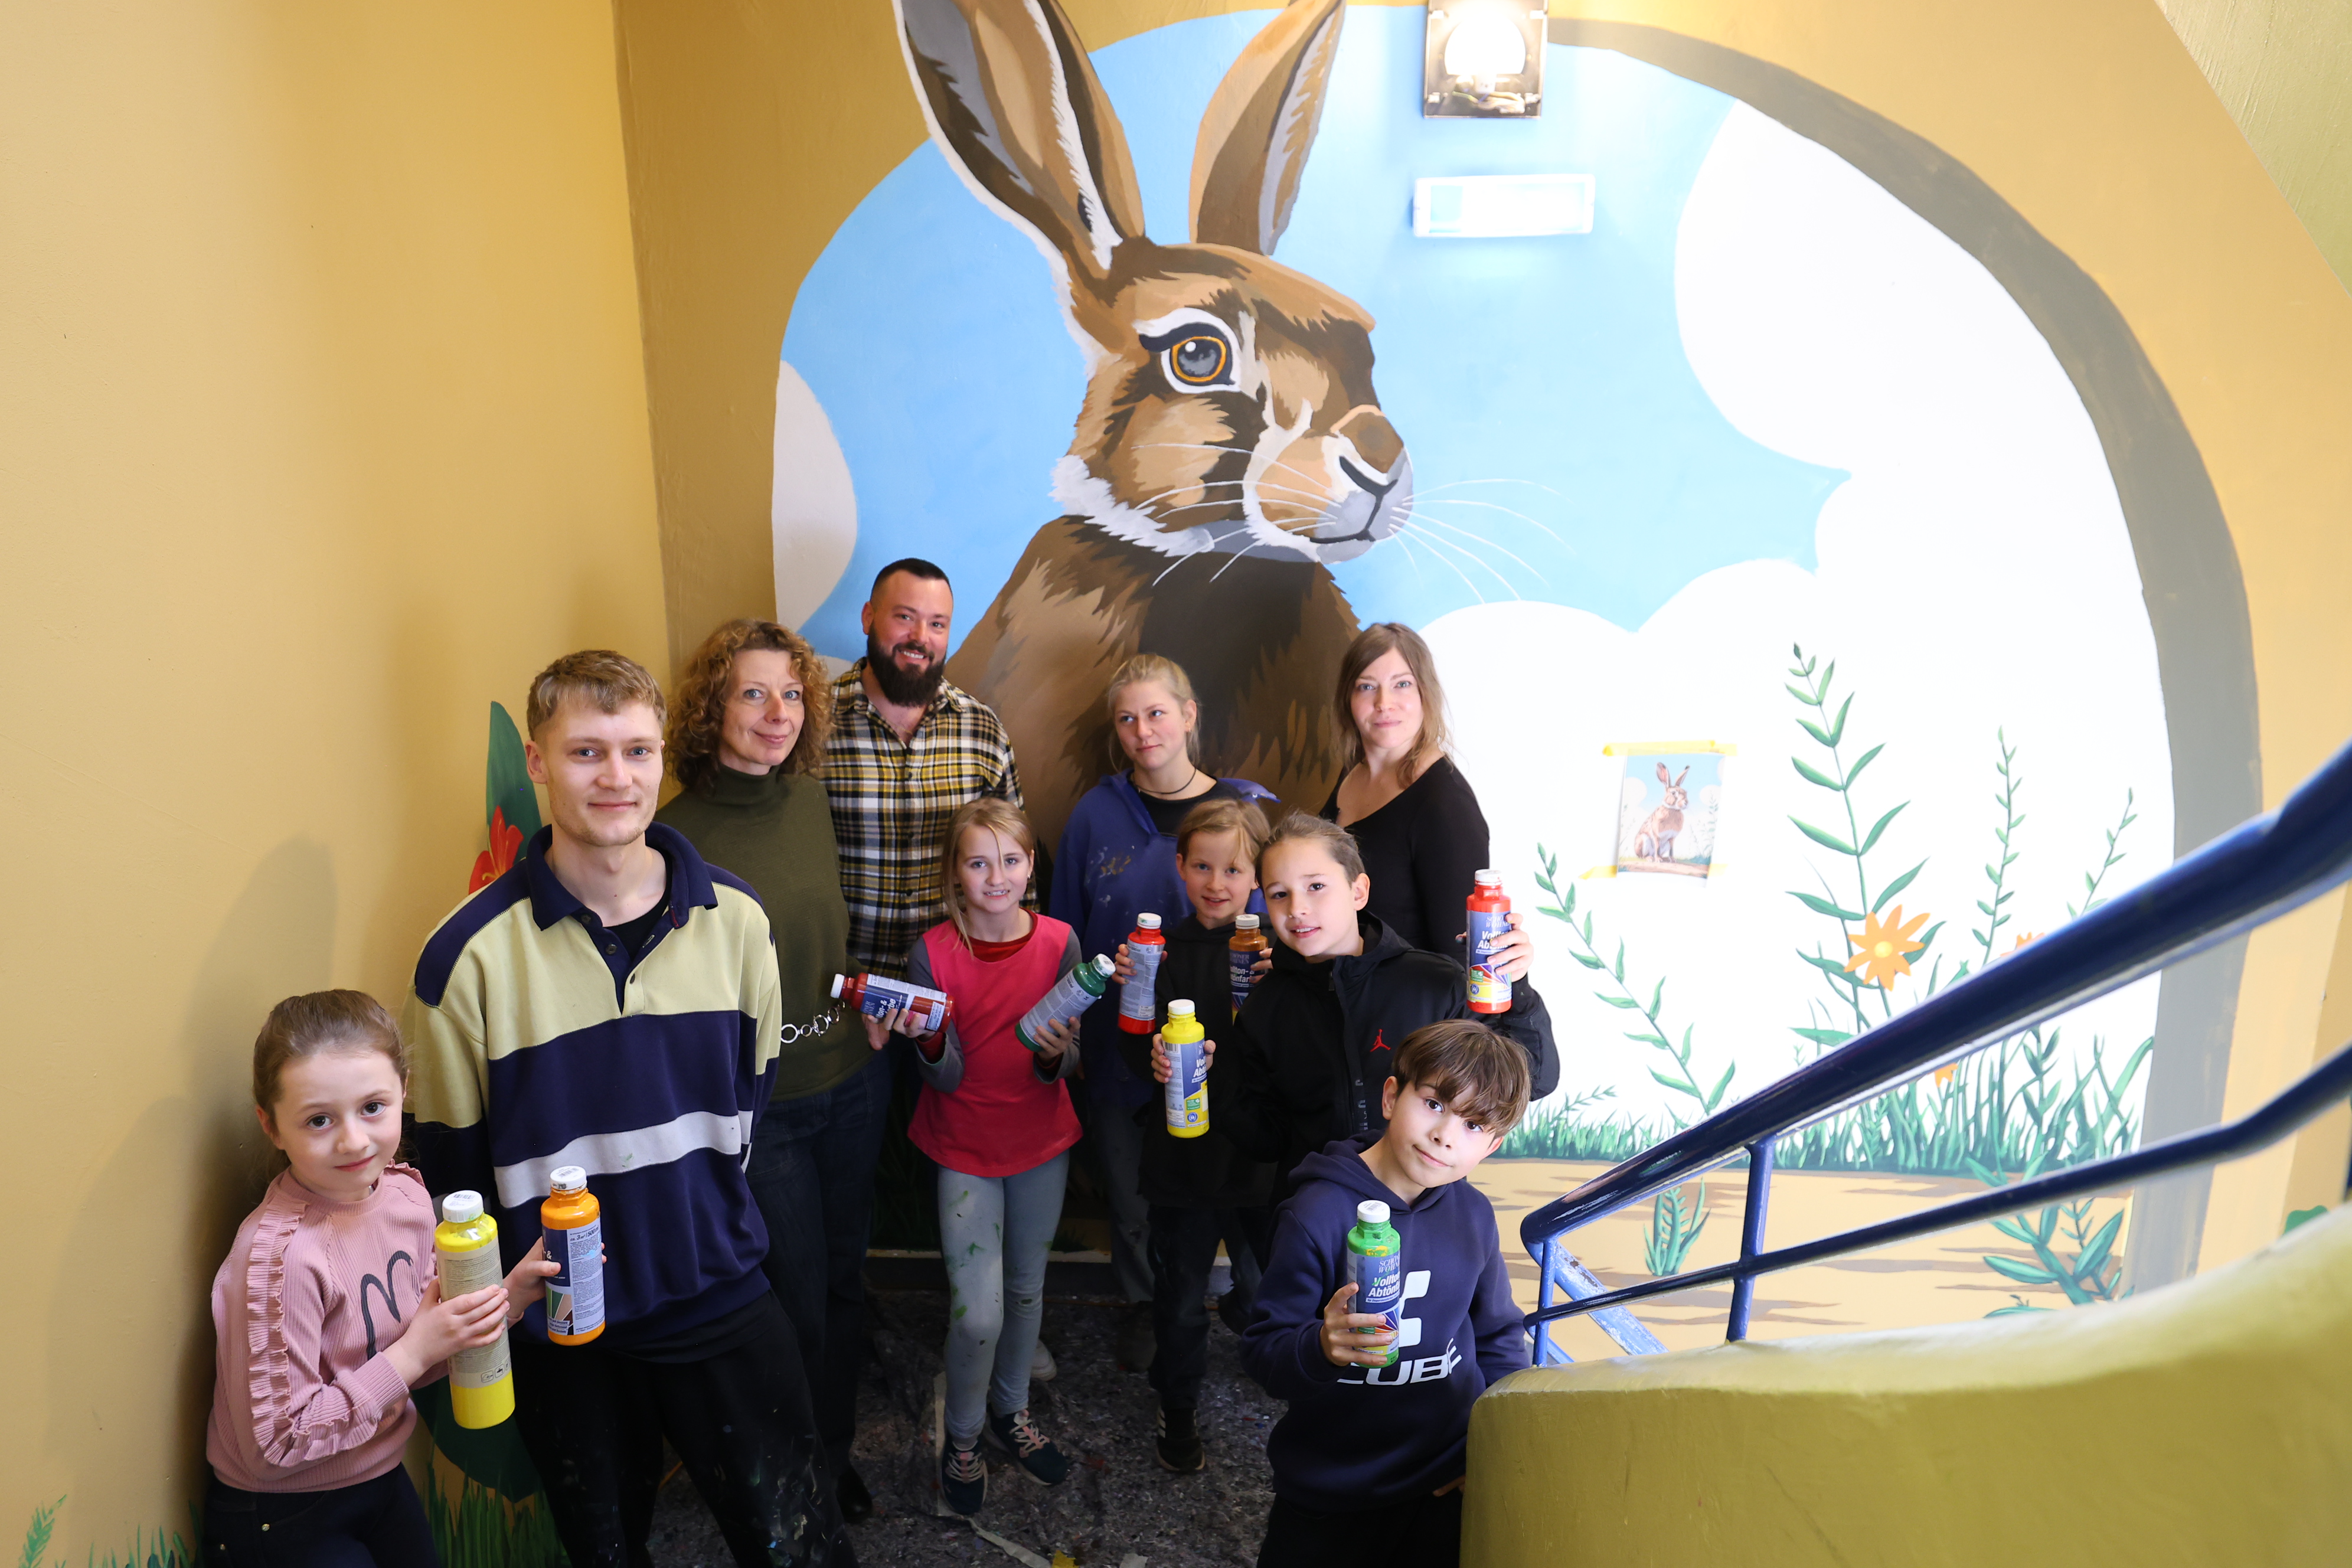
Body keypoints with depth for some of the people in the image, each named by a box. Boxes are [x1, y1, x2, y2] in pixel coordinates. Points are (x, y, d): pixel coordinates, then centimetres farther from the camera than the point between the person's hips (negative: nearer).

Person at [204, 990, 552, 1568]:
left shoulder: (404, 1193, -8)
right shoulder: (280, 1256, -29)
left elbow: (420, 1348, 2)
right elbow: (276, 1444, -23)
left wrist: (509, 1296, -12)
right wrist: (413, 1353, -26)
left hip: (382, 1479, 6)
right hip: (282, 1521, -6)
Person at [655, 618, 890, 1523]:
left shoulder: (813, 797, -1)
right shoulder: (675, 836, -18)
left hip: (852, 1083, 5)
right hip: (758, 1108, -5)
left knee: (844, 1279, 21)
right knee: (798, 1303, 11)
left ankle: (837, 1447, 45)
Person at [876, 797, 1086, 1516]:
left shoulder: (1058, 942, -12)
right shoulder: (934, 953, -16)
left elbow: (1064, 1070, -9)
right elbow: (948, 1077, -15)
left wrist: (1054, 1053, -31)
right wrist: (928, 1038, -35)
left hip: (1042, 1142, 2)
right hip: (966, 1149, -2)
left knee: (1027, 1287, 19)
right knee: (978, 1313, -2)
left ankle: (1011, 1409, 45)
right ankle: (962, 1437, 26)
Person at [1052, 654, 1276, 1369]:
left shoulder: (1250, 809, -5)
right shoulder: (1096, 814, -2)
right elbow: (1066, 929, 4)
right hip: (1119, 1036, 2)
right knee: (1130, 1183, 16)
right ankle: (1143, 1304, 42)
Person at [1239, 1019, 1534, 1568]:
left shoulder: (1473, 1214, -5)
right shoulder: (1318, 1214, -21)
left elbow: (1500, 1338, 9)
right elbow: (1263, 1352, -18)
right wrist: (1322, 1348, -37)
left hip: (1451, 1483, 3)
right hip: (1331, 1494, -3)